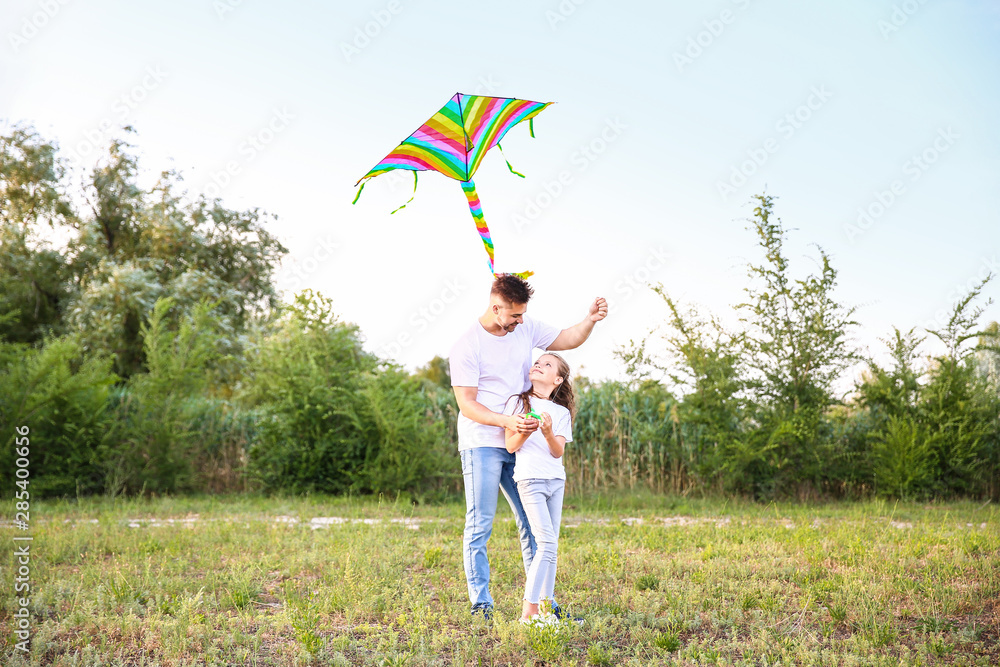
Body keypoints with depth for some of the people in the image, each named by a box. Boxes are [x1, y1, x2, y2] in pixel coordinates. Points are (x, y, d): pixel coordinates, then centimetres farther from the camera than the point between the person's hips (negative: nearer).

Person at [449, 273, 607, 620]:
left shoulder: (526, 329, 5)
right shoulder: (467, 347, -12)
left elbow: (567, 339, 16)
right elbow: (467, 404, -14)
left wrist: (590, 319, -4)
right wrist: (506, 421, -28)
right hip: (481, 445, -6)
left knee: (533, 524, 7)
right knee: (479, 526, -2)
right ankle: (481, 605, 5)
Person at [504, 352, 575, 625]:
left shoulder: (561, 412, 10)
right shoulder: (518, 403, 3)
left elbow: (558, 451, -1)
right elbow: (510, 446, -2)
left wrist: (548, 433, -19)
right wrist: (525, 431, -20)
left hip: (556, 480, 5)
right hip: (530, 478, -5)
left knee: (551, 545, 4)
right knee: (547, 543, -14)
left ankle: (545, 606, 11)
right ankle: (527, 611, -12)